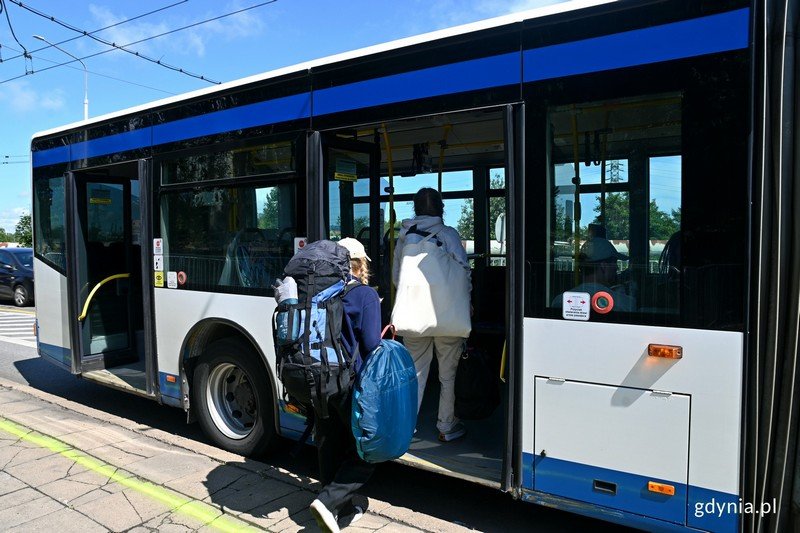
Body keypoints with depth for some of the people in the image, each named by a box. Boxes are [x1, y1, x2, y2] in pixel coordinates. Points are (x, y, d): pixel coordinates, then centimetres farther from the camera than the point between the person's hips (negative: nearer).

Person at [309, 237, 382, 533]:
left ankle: (343, 507, 31)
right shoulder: (366, 295, -12)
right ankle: (328, 501, -3)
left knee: (329, 447, 18)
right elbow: (371, 345, -16)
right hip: (351, 385, -6)